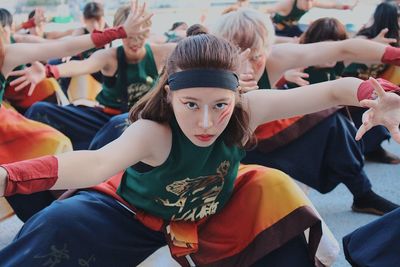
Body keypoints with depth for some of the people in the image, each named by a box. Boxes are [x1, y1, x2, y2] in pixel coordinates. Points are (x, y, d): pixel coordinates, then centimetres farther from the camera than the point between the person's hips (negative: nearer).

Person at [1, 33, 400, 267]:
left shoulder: (246, 110, -28)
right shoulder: (154, 132, -39)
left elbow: (332, 91, -30)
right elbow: (99, 162, -59)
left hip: (206, 214, 5)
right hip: (133, 212, -4)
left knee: (273, 191, -14)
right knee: (59, 227, -28)